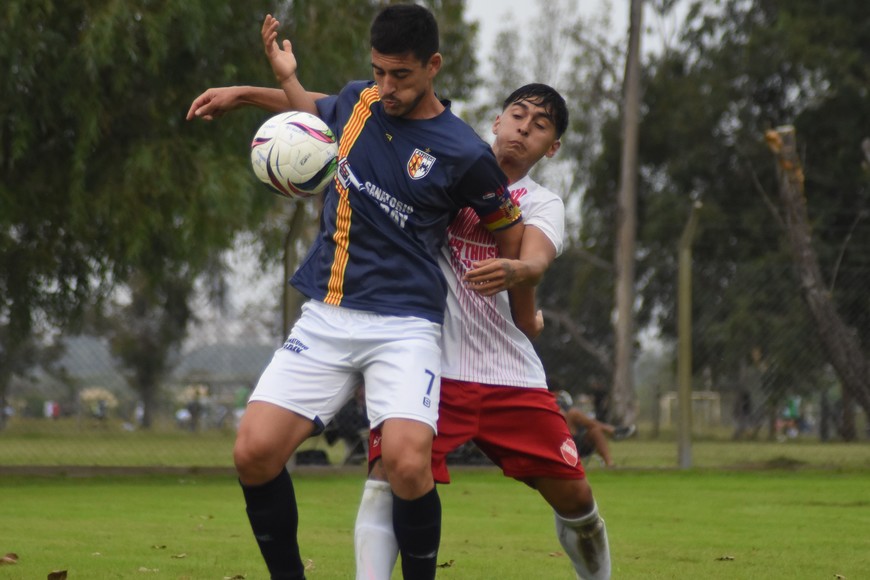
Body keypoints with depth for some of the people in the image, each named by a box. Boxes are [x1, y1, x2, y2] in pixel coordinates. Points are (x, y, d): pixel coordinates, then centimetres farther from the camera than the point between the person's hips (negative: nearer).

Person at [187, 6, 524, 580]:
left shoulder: (464, 154, -8)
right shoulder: (358, 101, 6)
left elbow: (511, 229, 7)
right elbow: (316, 109, 32)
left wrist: (513, 271, -10)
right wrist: (246, 94, 23)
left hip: (403, 326, -5)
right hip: (324, 318, 5)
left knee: (408, 465, -27)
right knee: (254, 453, -12)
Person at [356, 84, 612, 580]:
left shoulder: (542, 204, 6)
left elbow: (536, 263, -17)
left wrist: (516, 270, -41)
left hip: (512, 375, 2)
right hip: (428, 364, -1)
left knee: (574, 496, 4)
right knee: (389, 475, -22)